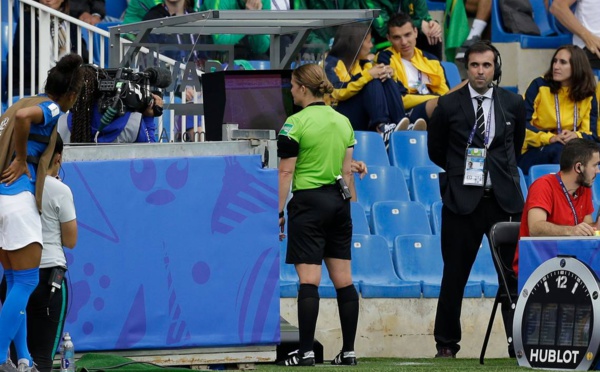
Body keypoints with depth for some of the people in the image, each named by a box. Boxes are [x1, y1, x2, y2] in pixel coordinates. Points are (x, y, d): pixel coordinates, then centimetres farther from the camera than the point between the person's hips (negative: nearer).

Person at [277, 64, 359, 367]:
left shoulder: (296, 123, -9)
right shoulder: (343, 122, 9)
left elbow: (286, 172, -9)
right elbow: (347, 170, 12)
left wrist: (279, 211, -5)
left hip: (309, 202, -6)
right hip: (339, 202, 6)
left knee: (309, 279, -7)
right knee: (343, 279, 7)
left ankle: (306, 351, -9)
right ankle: (348, 350, 8)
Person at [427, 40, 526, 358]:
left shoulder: (513, 104, 5)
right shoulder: (449, 105, -1)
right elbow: (436, 150, 12)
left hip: (504, 199, 1)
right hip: (462, 199, -1)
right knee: (455, 275, 3)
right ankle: (446, 344, 11)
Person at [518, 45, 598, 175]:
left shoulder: (588, 96, 7)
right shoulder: (539, 86, -1)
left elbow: (591, 134, 3)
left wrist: (576, 135, -21)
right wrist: (550, 138, -23)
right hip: (534, 153, -2)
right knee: (560, 149, -36)